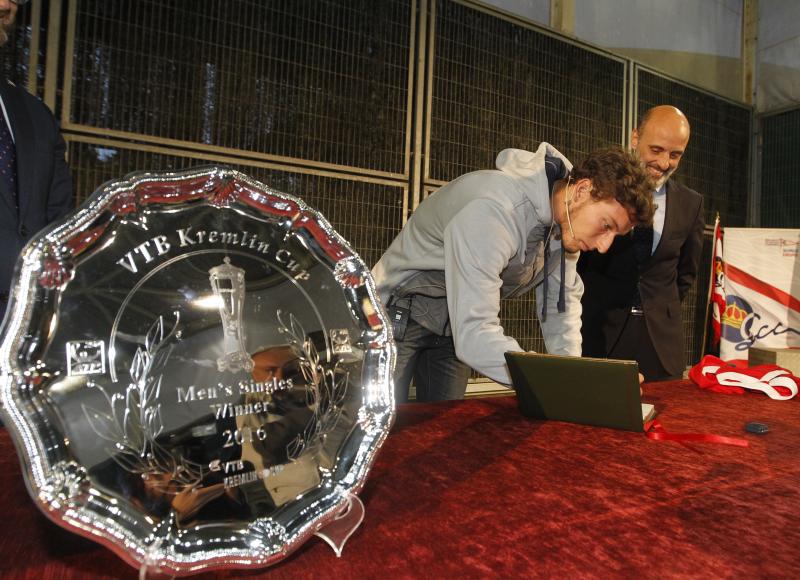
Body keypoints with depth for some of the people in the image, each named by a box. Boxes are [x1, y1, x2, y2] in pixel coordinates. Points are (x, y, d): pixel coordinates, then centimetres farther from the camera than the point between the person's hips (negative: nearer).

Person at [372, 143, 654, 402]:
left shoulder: (569, 219, -8)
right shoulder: (492, 209, -34)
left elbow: (562, 299, 1)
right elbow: (473, 335, -38)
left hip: (452, 325, 7)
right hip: (398, 314, -6)